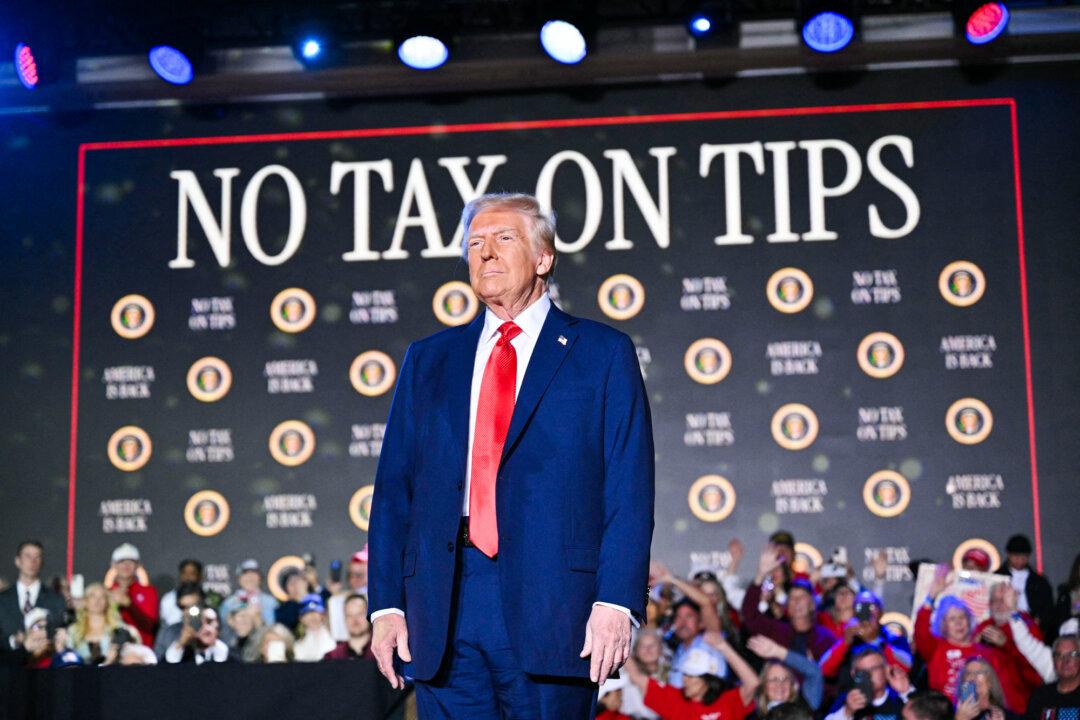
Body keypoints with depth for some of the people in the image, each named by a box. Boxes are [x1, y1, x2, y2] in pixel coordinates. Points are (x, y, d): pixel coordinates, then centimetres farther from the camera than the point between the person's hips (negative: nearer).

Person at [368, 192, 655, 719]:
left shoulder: (602, 353, 7)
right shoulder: (428, 359, 18)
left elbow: (629, 490, -1)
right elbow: (394, 487, 13)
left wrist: (617, 601, -12)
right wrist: (387, 604, 3)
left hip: (549, 599, -3)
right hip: (444, 606, 3)